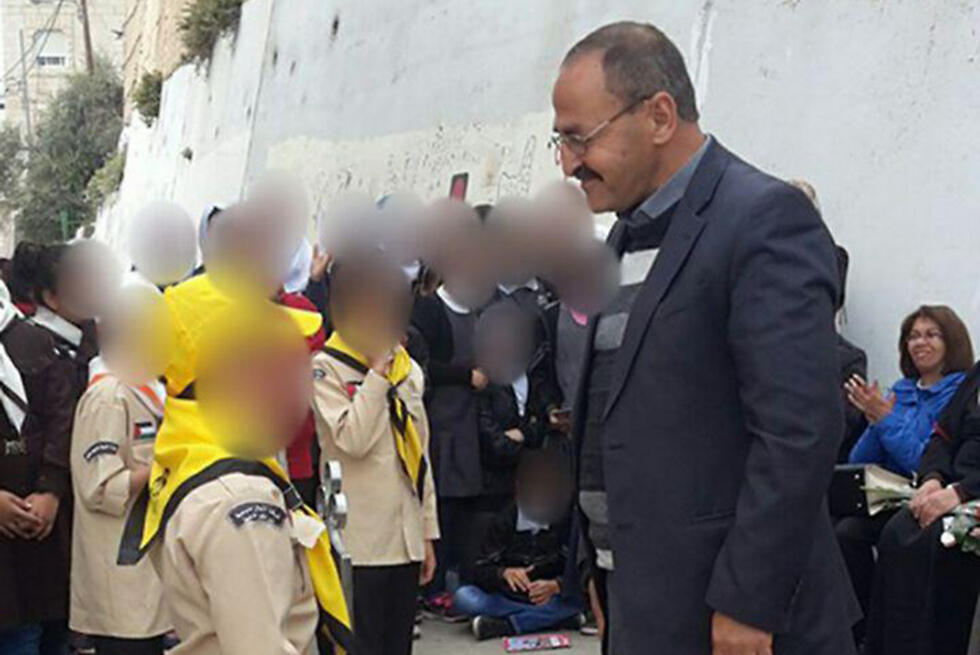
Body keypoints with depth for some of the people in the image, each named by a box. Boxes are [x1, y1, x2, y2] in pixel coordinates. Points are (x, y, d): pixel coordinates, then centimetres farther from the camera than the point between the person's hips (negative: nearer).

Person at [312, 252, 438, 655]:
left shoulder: (407, 368, 13)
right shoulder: (326, 368, -5)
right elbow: (353, 440, -20)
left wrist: (428, 532, 14)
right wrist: (378, 370, -13)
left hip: (407, 536, 6)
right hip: (359, 541, -6)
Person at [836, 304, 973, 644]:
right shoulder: (901, 391, 16)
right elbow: (858, 463, 12)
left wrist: (887, 419, -14)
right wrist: (875, 421, -6)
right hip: (882, 498, 6)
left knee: (848, 533, -31)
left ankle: (866, 633, -12)